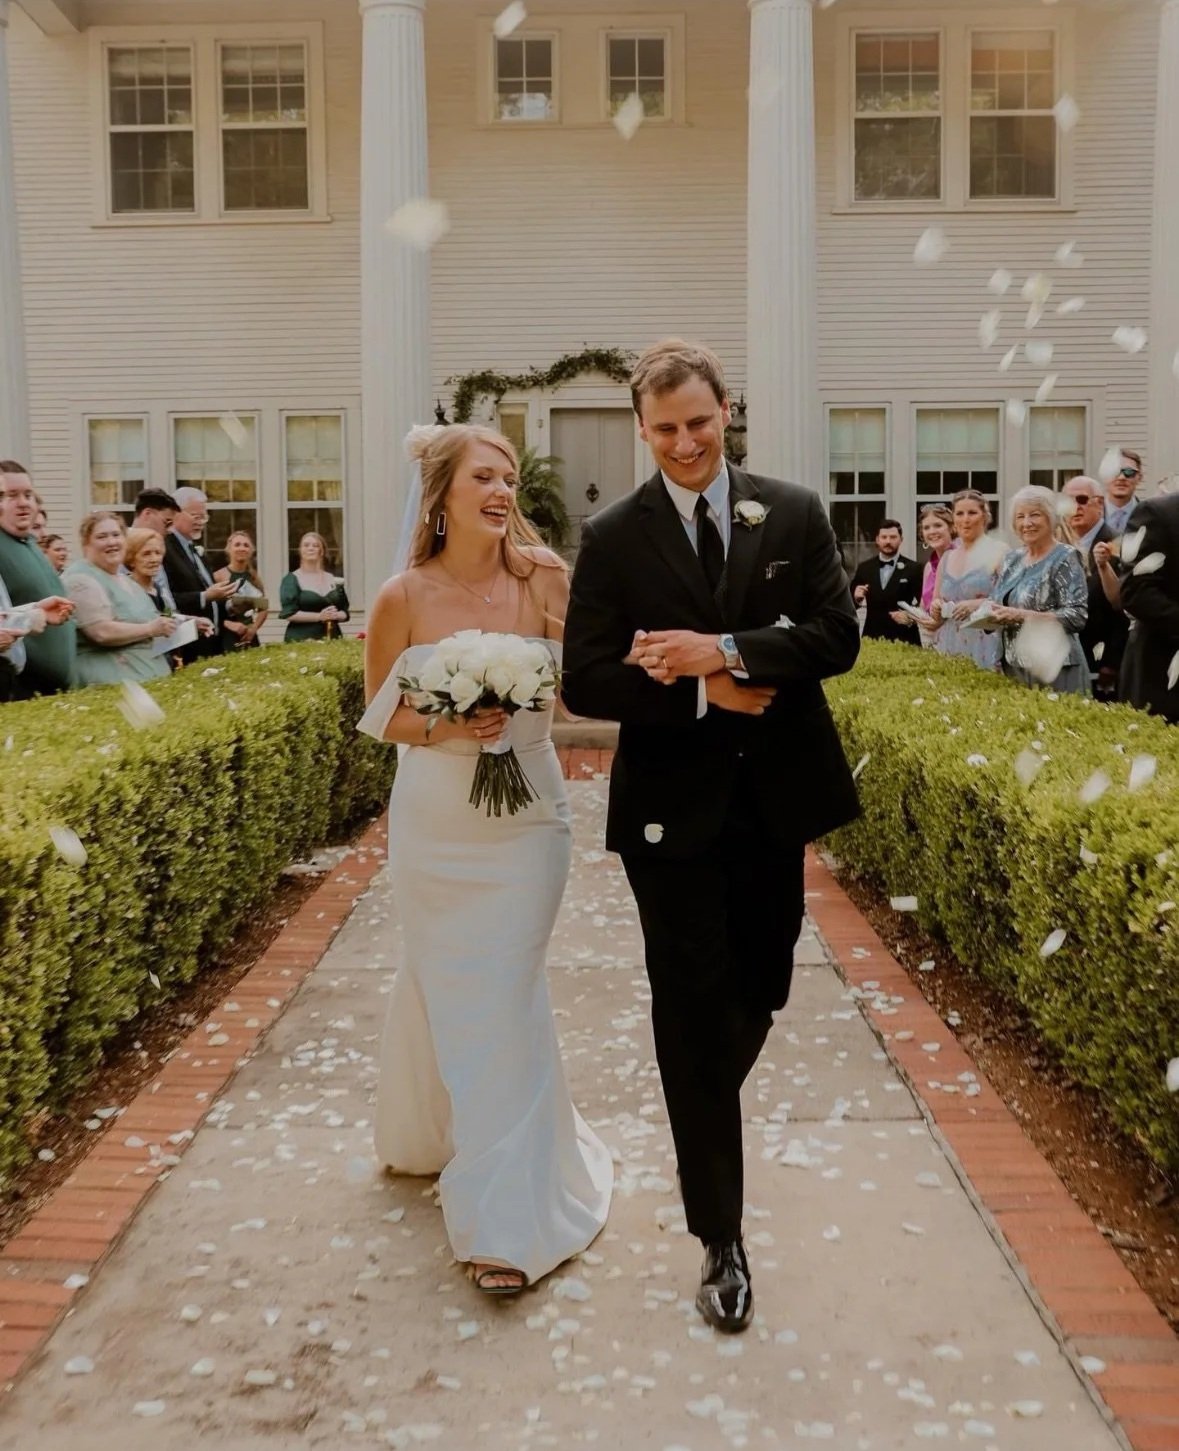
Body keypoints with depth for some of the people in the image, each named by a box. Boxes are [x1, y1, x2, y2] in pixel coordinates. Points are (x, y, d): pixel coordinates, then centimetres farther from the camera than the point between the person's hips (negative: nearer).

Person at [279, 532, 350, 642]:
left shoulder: (334, 580, 14)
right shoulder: (292, 580, 1)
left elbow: (345, 612, 14)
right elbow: (289, 613, -8)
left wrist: (336, 615, -8)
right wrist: (319, 616, -17)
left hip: (330, 638, 4)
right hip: (301, 639, -4)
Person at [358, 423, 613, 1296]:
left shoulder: (539, 580, -8)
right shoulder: (404, 598, -8)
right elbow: (380, 715, 1)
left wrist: (554, 579, -20)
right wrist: (443, 728, -18)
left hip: (524, 820, -1)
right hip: (433, 822, 1)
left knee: (504, 998, 0)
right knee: (443, 987, 16)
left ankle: (507, 1213, 12)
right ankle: (428, 1133, 47)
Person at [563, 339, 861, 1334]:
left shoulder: (796, 514, 2)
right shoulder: (613, 538, -3)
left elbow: (839, 635, -8)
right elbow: (586, 682, -8)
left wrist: (724, 649, -22)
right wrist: (700, 693, -19)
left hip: (776, 796, 3)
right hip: (673, 804, -2)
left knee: (759, 991, 17)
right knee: (694, 1012, 3)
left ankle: (706, 1120, 50)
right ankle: (722, 1238, 16)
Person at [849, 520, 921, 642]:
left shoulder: (913, 568, 0)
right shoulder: (865, 568, 9)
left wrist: (910, 618, -23)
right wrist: (856, 597, -10)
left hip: (903, 640, -2)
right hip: (871, 638, 3)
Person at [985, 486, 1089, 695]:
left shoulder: (1065, 558, -8)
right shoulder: (1013, 558, 11)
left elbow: (1077, 616, -16)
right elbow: (998, 601, 18)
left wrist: (1022, 616, -21)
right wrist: (993, 613, -5)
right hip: (1013, 665, 6)